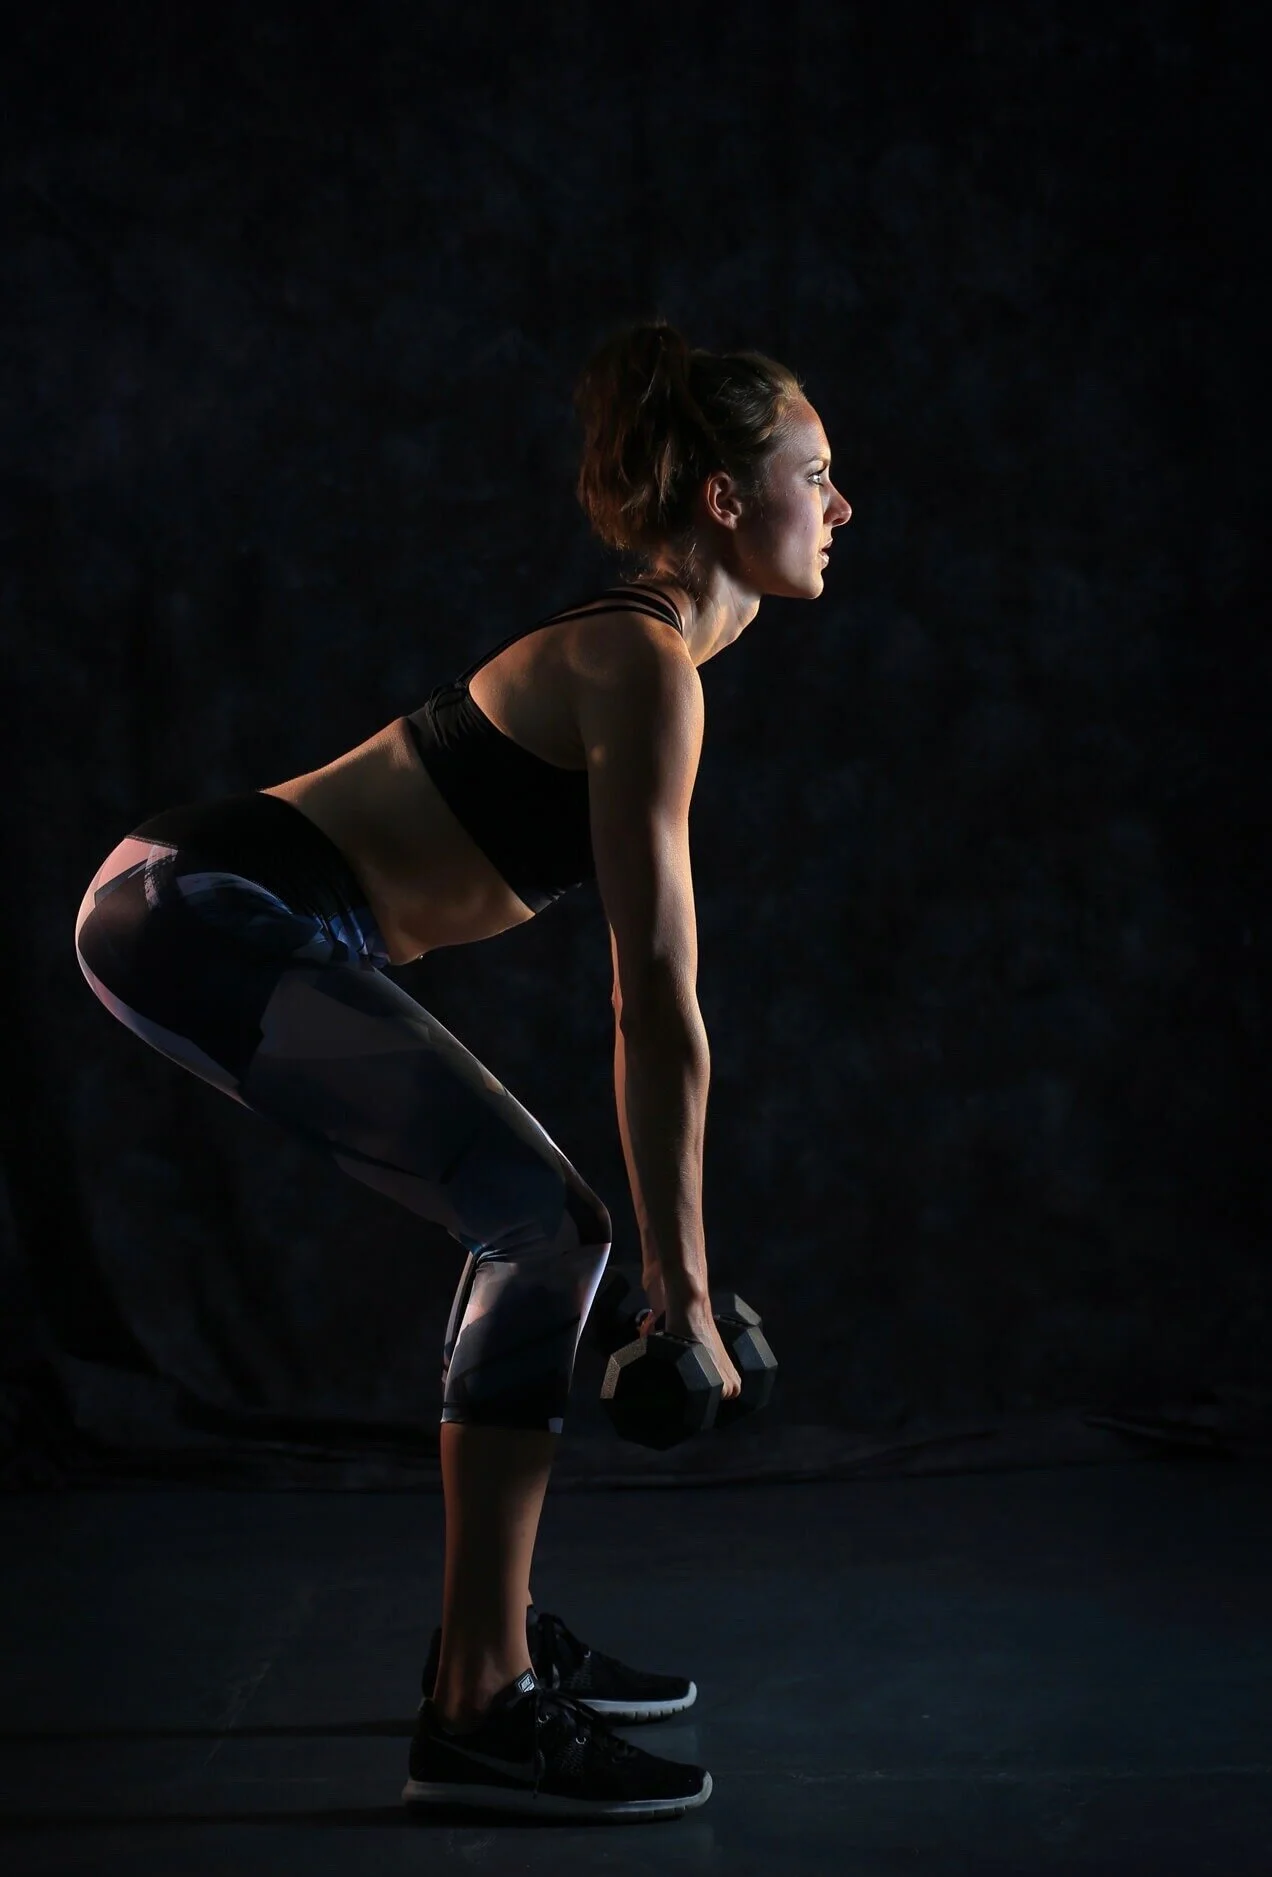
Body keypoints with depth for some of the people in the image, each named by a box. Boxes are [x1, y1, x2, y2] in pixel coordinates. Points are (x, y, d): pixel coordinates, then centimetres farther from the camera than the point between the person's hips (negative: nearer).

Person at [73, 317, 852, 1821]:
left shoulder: (639, 653, 16)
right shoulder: (645, 668, -14)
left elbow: (648, 1000, 20)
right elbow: (659, 1014, -16)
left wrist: (671, 1259, 21)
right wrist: (681, 1285, -10)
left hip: (213, 911, 10)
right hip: (214, 917, -10)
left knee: (537, 1226, 13)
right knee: (545, 1232, -12)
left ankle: (494, 1633, 23)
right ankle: (479, 1714, -8)